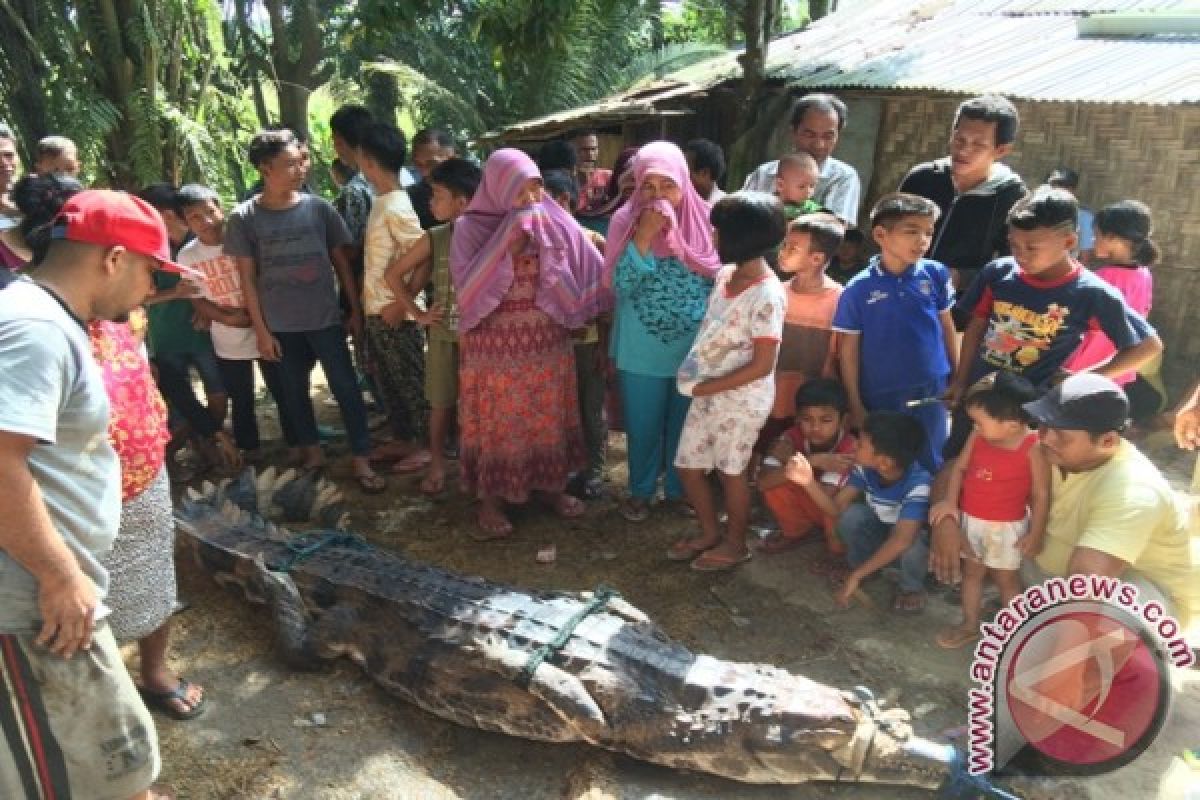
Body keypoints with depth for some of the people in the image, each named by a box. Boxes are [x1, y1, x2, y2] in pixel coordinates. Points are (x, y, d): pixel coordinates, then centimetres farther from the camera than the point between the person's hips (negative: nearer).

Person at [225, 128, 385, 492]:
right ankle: (311, 452, 30)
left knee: (346, 388, 1)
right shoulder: (243, 219, -6)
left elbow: (341, 261, 4)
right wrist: (260, 330, -3)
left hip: (326, 319, 0)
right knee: (294, 391, 13)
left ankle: (361, 461, 9)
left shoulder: (319, 208, -3)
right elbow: (247, 278, -2)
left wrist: (356, 309, 3)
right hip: (281, 325, 0)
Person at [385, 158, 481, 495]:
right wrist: (417, 313, 2)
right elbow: (393, 273, 6)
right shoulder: (434, 238, -2)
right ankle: (437, 463, 26)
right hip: (443, 334, 2)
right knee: (441, 402, 11)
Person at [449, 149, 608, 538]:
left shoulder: (553, 222, 0)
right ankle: (489, 499, 21)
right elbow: (468, 288, -20)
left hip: (547, 341, 3)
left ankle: (550, 485, 32)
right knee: (497, 421, 6)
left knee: (548, 416, 14)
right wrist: (507, 245, -24)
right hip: (494, 343, -3)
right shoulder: (470, 227, -8)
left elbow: (589, 271, 1)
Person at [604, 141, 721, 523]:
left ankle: (679, 488, 35)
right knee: (642, 425, 13)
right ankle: (640, 491, 33)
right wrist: (644, 237, -24)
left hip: (694, 347, 1)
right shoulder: (626, 222, -8)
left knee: (684, 424, 16)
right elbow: (620, 284, -15)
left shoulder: (704, 221, -5)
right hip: (641, 349, -1)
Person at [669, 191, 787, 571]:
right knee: (687, 466, 14)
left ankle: (735, 543, 31)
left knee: (731, 469, 9)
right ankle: (710, 533, 36)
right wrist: (697, 379, 4)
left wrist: (706, 388, -17)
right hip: (708, 391, 8)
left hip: (741, 397, -8)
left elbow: (761, 366, -21)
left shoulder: (767, 296, -22)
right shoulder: (725, 274, 2)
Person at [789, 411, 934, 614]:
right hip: (883, 531, 4)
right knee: (852, 515, -23)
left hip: (915, 543, -4)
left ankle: (913, 588, -4)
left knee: (912, 545, -37)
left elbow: (902, 540, -44)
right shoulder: (865, 468, -20)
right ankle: (860, 565, 5)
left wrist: (857, 576, -45)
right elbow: (837, 508, -14)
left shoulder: (918, 484, -36)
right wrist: (809, 482, -33)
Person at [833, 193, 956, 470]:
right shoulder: (859, 289, -11)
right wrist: (855, 404, -4)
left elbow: (947, 327, 6)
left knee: (930, 465, 14)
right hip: (880, 395, -1)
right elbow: (849, 350, -5)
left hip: (930, 392, 2)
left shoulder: (936, 274, -5)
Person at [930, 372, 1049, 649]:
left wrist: (1036, 533, -13)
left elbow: (1041, 495, -15)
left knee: (1006, 578, 11)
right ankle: (970, 625, 35)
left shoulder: (1034, 448, -21)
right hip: (970, 520, 5)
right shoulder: (979, 436, -8)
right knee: (972, 572, 18)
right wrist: (950, 502, -9)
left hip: (1006, 527, -5)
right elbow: (960, 467, 2)